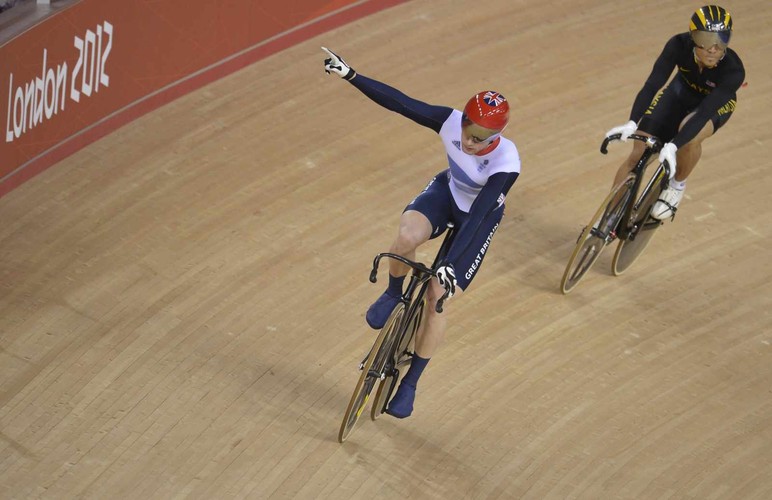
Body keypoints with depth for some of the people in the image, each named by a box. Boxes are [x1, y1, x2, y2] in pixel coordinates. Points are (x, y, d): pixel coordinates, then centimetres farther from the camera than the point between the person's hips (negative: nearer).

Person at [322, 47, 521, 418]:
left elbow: (478, 215, -38)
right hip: (447, 192, 3)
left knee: (438, 296, -8)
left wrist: (450, 263, -43)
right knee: (407, 236, -33)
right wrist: (350, 75, -34)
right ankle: (394, 294, 0)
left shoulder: (506, 162, -36)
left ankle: (410, 384, 12)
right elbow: (399, 103, -27)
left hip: (480, 216, -2)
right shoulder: (450, 122, -29)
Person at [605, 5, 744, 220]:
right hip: (681, 92, 2)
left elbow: (704, 112, -45)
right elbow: (653, 83, -37)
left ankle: (677, 185, -6)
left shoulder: (733, 70, -38)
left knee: (690, 138, -36)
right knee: (638, 156, -9)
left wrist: (672, 146, -56)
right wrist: (632, 123, -51)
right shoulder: (680, 45, -33)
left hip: (716, 103, -2)